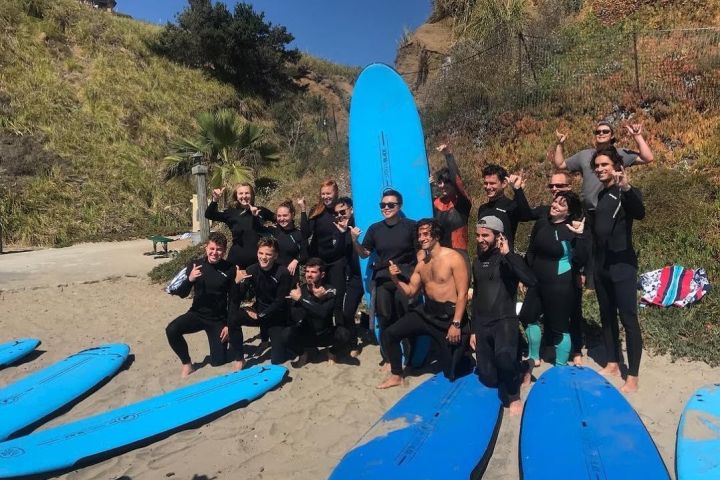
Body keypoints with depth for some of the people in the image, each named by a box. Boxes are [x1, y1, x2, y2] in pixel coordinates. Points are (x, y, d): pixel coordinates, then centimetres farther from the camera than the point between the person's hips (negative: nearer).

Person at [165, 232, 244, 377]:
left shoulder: (230, 269, -12)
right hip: (197, 314, 2)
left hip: (219, 319, -1)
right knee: (171, 330, -26)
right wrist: (190, 279, -28)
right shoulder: (194, 266, -7)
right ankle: (187, 364, -3)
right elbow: (182, 294, -9)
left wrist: (229, 324, -11)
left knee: (217, 361, 0)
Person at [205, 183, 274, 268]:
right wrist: (215, 200, -21)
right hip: (237, 259, -1)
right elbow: (209, 215, -7)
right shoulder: (231, 213, 2)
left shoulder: (261, 211, 3)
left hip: (258, 258, 1)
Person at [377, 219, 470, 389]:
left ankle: (464, 356, 34)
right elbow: (410, 292, 9)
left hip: (450, 315, -6)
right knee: (389, 334, -5)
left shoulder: (454, 258, -13)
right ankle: (397, 376, 14)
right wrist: (395, 278, -9)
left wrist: (456, 324, -21)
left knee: (451, 372, -1)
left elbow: (462, 294, -16)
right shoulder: (421, 262, 6)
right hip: (426, 311, 6)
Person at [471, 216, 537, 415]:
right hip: (482, 324, 6)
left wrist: (508, 253, -24)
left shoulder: (508, 259, -7)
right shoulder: (477, 262, 11)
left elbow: (531, 281, -27)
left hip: (505, 320, -6)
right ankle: (514, 366, 39)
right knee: (489, 379, 6)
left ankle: (512, 395, -8)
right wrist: (473, 330, 16)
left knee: (504, 354, -37)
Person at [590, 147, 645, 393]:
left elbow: (640, 214, -30)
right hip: (601, 266, 7)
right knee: (607, 316, 14)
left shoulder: (628, 193, -8)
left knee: (628, 319, -4)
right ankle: (612, 363, 27)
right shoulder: (597, 196, 11)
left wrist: (627, 188, -47)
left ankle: (633, 376, 4)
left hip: (622, 266, -7)